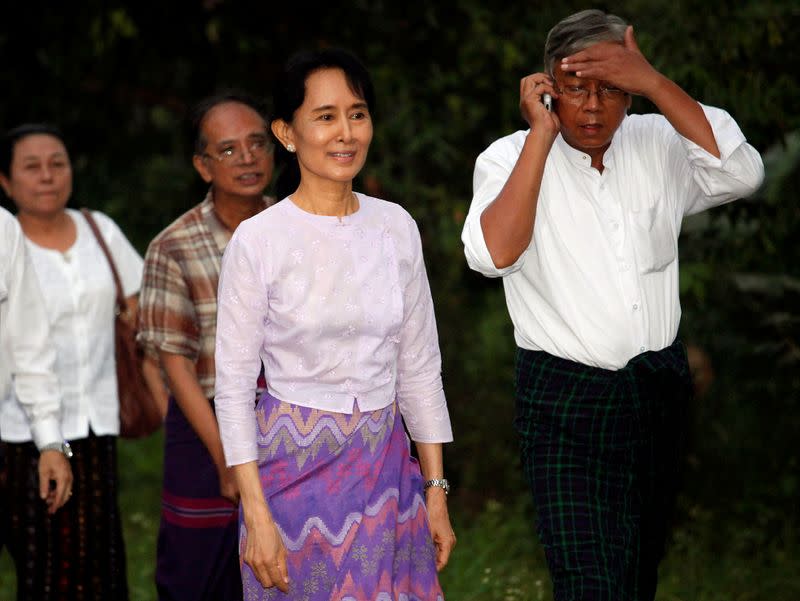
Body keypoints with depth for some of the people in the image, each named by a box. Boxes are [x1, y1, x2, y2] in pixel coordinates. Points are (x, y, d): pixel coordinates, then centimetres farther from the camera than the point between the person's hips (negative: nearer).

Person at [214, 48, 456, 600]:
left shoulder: (396, 227, 2)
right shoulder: (259, 239, -9)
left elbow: (420, 367, 8)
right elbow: (234, 385, -8)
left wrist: (437, 492, 6)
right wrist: (256, 515, -12)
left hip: (385, 466, 3)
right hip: (295, 466, -3)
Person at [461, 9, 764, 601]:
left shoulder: (658, 145, 3)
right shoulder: (512, 159, -5)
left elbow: (742, 174, -15)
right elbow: (493, 253, -24)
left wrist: (655, 83, -19)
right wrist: (542, 133, -20)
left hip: (660, 386, 4)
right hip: (564, 397, -4)